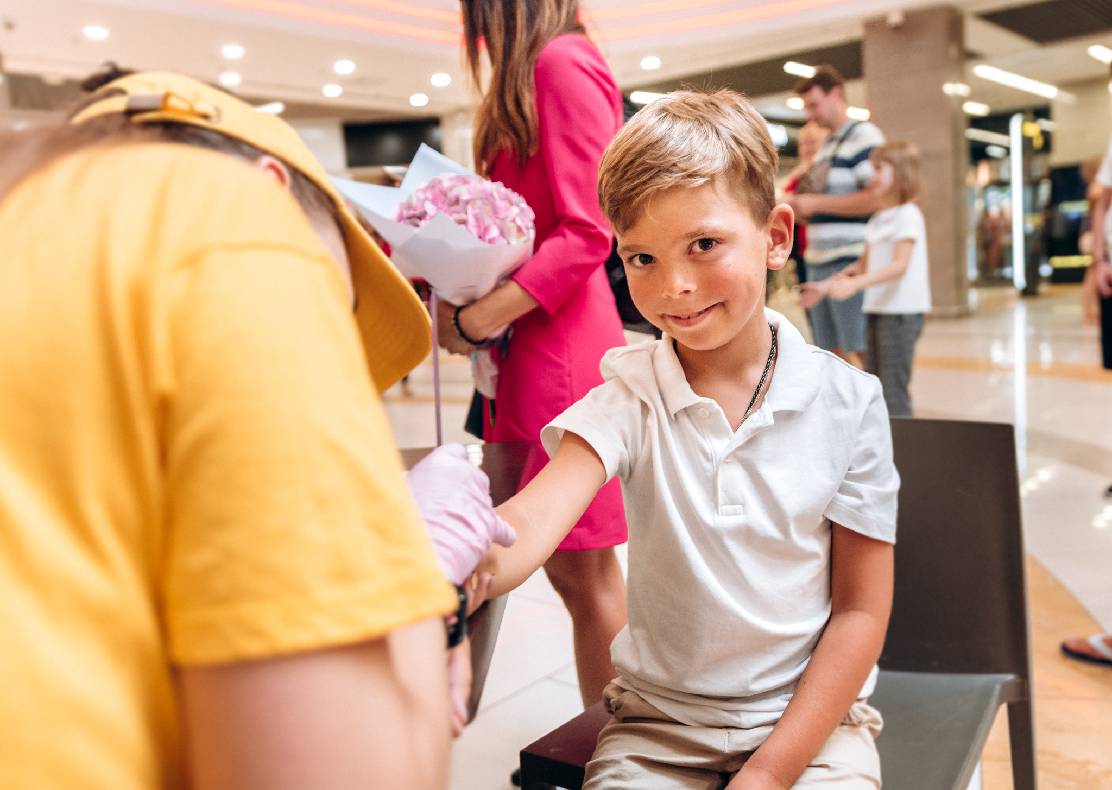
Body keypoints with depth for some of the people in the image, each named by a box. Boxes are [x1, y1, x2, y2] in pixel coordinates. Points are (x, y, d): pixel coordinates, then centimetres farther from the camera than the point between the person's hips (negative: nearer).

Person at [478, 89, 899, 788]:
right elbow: (535, 519, -25)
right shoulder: (630, 398, -7)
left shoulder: (846, 401, -8)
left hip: (810, 713, 0)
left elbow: (861, 609, -4)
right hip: (660, 717, 1)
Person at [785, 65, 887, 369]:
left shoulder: (863, 135, -7)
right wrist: (798, 207, 8)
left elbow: (877, 197, -19)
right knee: (831, 354, 11)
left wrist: (816, 203, -15)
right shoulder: (826, 146, 21)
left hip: (849, 263, -9)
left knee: (854, 353, -6)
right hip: (818, 263, 9)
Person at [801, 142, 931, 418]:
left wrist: (855, 284, -32)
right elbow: (864, 263, 20)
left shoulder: (907, 214, -10)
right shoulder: (878, 219, 16)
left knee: (893, 390, -8)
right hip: (878, 309, 9)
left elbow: (899, 265, -20)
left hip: (901, 310, -9)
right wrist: (827, 285, 14)